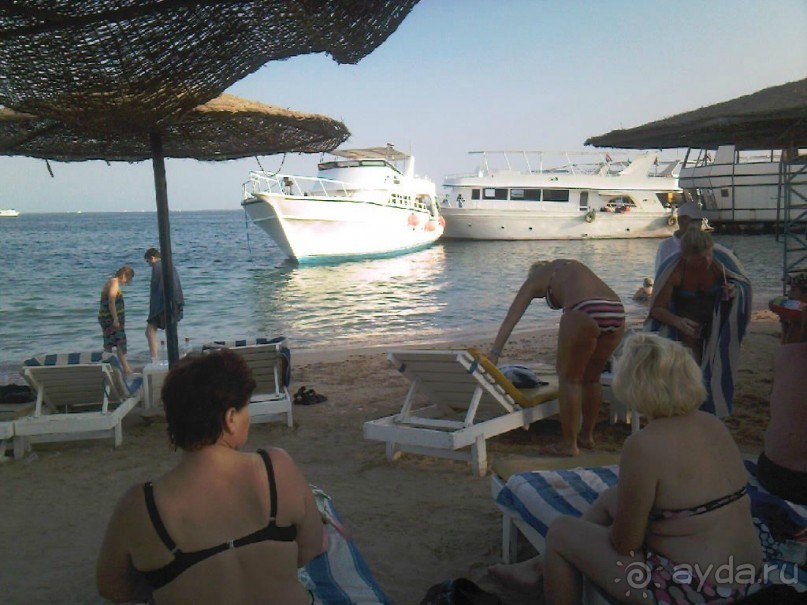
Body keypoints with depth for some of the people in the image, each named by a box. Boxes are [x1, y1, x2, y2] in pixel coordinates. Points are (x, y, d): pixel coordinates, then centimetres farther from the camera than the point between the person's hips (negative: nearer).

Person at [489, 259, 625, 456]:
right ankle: (587, 436, 35)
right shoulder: (572, 266, 35)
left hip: (584, 314, -7)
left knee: (569, 378, 9)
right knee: (591, 379, 21)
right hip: (617, 312, 7)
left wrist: (494, 353, 10)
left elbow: (511, 317, 12)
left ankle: (569, 445, 15)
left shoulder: (536, 277, 17)